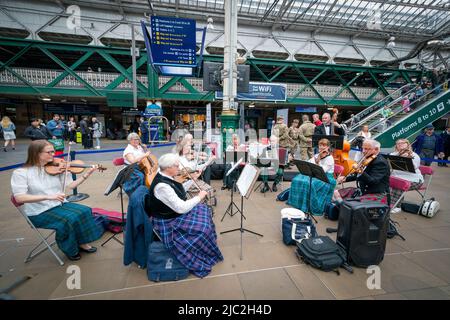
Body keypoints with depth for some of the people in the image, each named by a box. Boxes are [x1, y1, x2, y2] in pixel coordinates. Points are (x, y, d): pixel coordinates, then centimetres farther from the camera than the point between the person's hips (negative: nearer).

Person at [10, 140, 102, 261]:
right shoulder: (20, 173, -9)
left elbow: (71, 185, -1)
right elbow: (19, 198, -21)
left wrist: (86, 174, -15)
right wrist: (48, 197, -33)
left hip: (60, 204, 4)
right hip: (40, 212, -4)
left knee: (84, 211, -19)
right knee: (69, 220, -27)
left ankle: (82, 243, 0)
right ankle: (70, 249, 0)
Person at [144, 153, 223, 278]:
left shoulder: (165, 177, -4)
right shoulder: (161, 186, -33)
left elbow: (179, 192, 11)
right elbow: (181, 208, -33)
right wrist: (199, 197, -21)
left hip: (175, 213, 10)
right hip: (168, 223, -10)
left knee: (204, 210, 12)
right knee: (202, 228, -15)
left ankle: (206, 249, 28)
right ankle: (200, 261, 13)